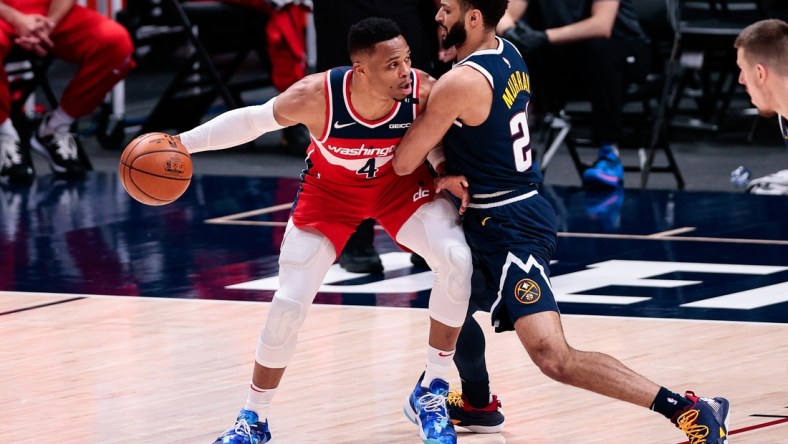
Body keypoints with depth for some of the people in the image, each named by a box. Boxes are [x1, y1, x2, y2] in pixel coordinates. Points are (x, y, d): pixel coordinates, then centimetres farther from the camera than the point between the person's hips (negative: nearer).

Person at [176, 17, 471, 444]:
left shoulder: (423, 92, -32)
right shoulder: (317, 96, -35)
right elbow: (252, 120, -16)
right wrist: (181, 143, -16)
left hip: (401, 183, 1)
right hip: (330, 189, -1)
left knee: (456, 260, -24)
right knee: (288, 304, -4)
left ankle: (432, 392, -7)